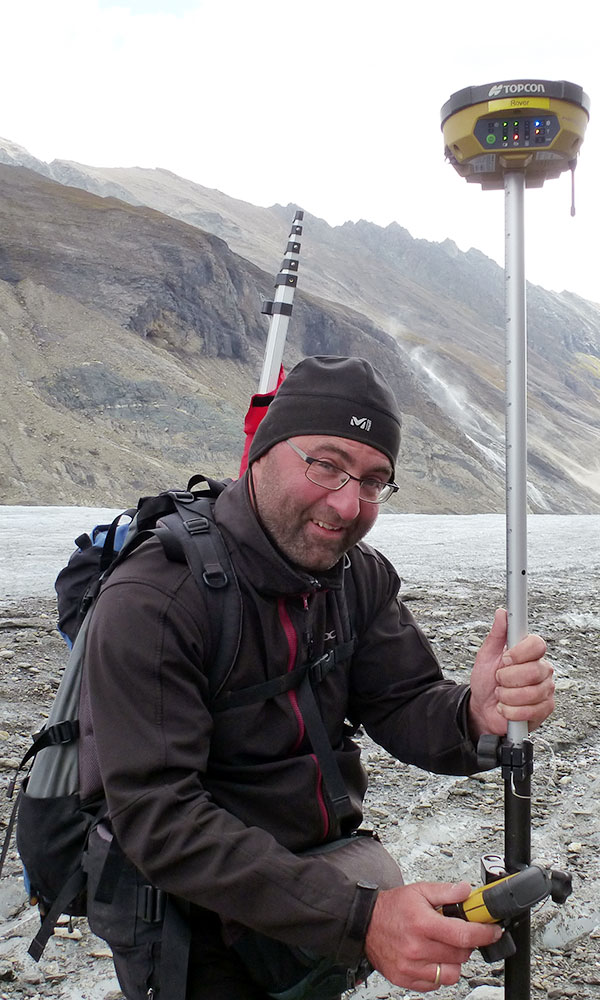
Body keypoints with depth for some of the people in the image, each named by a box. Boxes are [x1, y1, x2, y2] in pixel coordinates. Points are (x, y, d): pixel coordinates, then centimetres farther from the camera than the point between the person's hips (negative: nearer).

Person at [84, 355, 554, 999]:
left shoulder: (361, 575, -5)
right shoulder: (149, 604, -28)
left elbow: (402, 705, -8)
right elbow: (159, 818, -32)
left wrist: (474, 716, -33)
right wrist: (358, 917, -38)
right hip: (205, 930, -4)